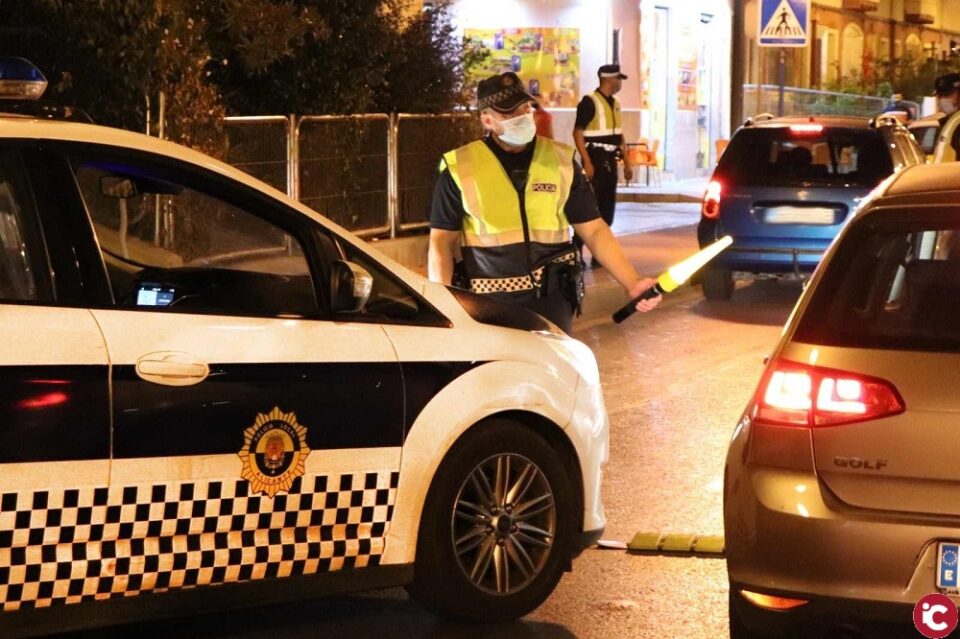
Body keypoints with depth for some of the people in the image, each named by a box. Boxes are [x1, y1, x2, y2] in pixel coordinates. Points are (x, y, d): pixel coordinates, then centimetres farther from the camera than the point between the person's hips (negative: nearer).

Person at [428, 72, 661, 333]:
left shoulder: (560, 161, 4)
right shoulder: (460, 168, -1)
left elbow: (594, 230, 6)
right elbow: (442, 241, 1)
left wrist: (632, 283, -5)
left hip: (551, 299, 2)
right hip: (488, 303, -1)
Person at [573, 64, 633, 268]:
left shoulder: (615, 103, 13)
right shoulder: (590, 102, -12)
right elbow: (578, 132, -15)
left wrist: (627, 163, 16)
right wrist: (587, 162, -21)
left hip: (610, 161, 8)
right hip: (596, 159, -8)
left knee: (607, 208, 9)